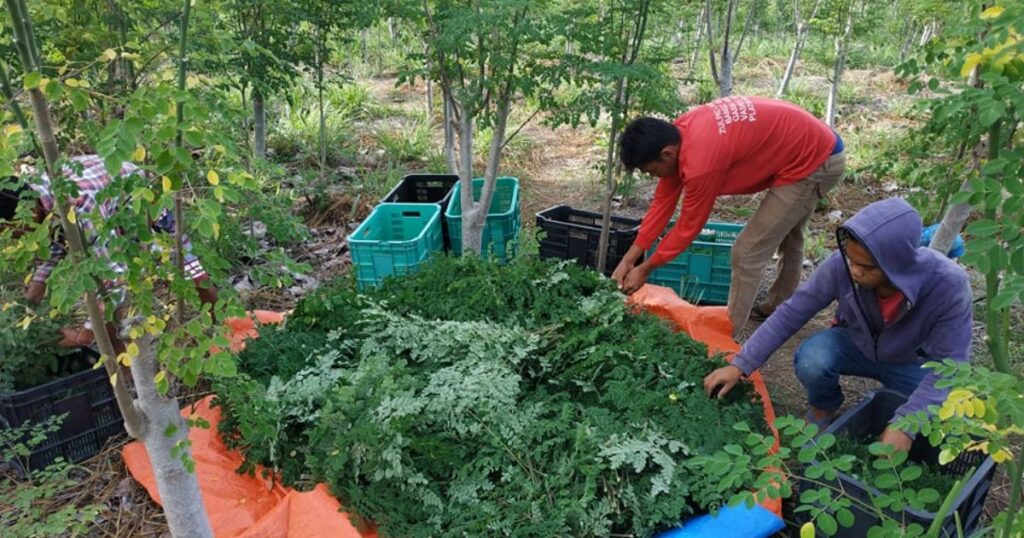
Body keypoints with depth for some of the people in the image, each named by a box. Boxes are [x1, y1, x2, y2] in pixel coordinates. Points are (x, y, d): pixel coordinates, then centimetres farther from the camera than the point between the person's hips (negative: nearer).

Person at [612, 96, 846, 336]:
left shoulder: (700, 161, -31)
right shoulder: (677, 133, -5)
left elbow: (688, 227, -17)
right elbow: (663, 202, 1)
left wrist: (644, 270, -6)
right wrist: (628, 259, 1)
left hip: (814, 162, -10)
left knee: (748, 252, -6)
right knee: (787, 233, 27)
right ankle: (779, 307, 47)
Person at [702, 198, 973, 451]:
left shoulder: (948, 286, -34)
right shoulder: (841, 265, -30)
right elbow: (791, 313, -21)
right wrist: (740, 365, -25)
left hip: (913, 363, 0)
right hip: (856, 344, 1)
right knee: (812, 360, -31)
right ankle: (823, 408, 3)